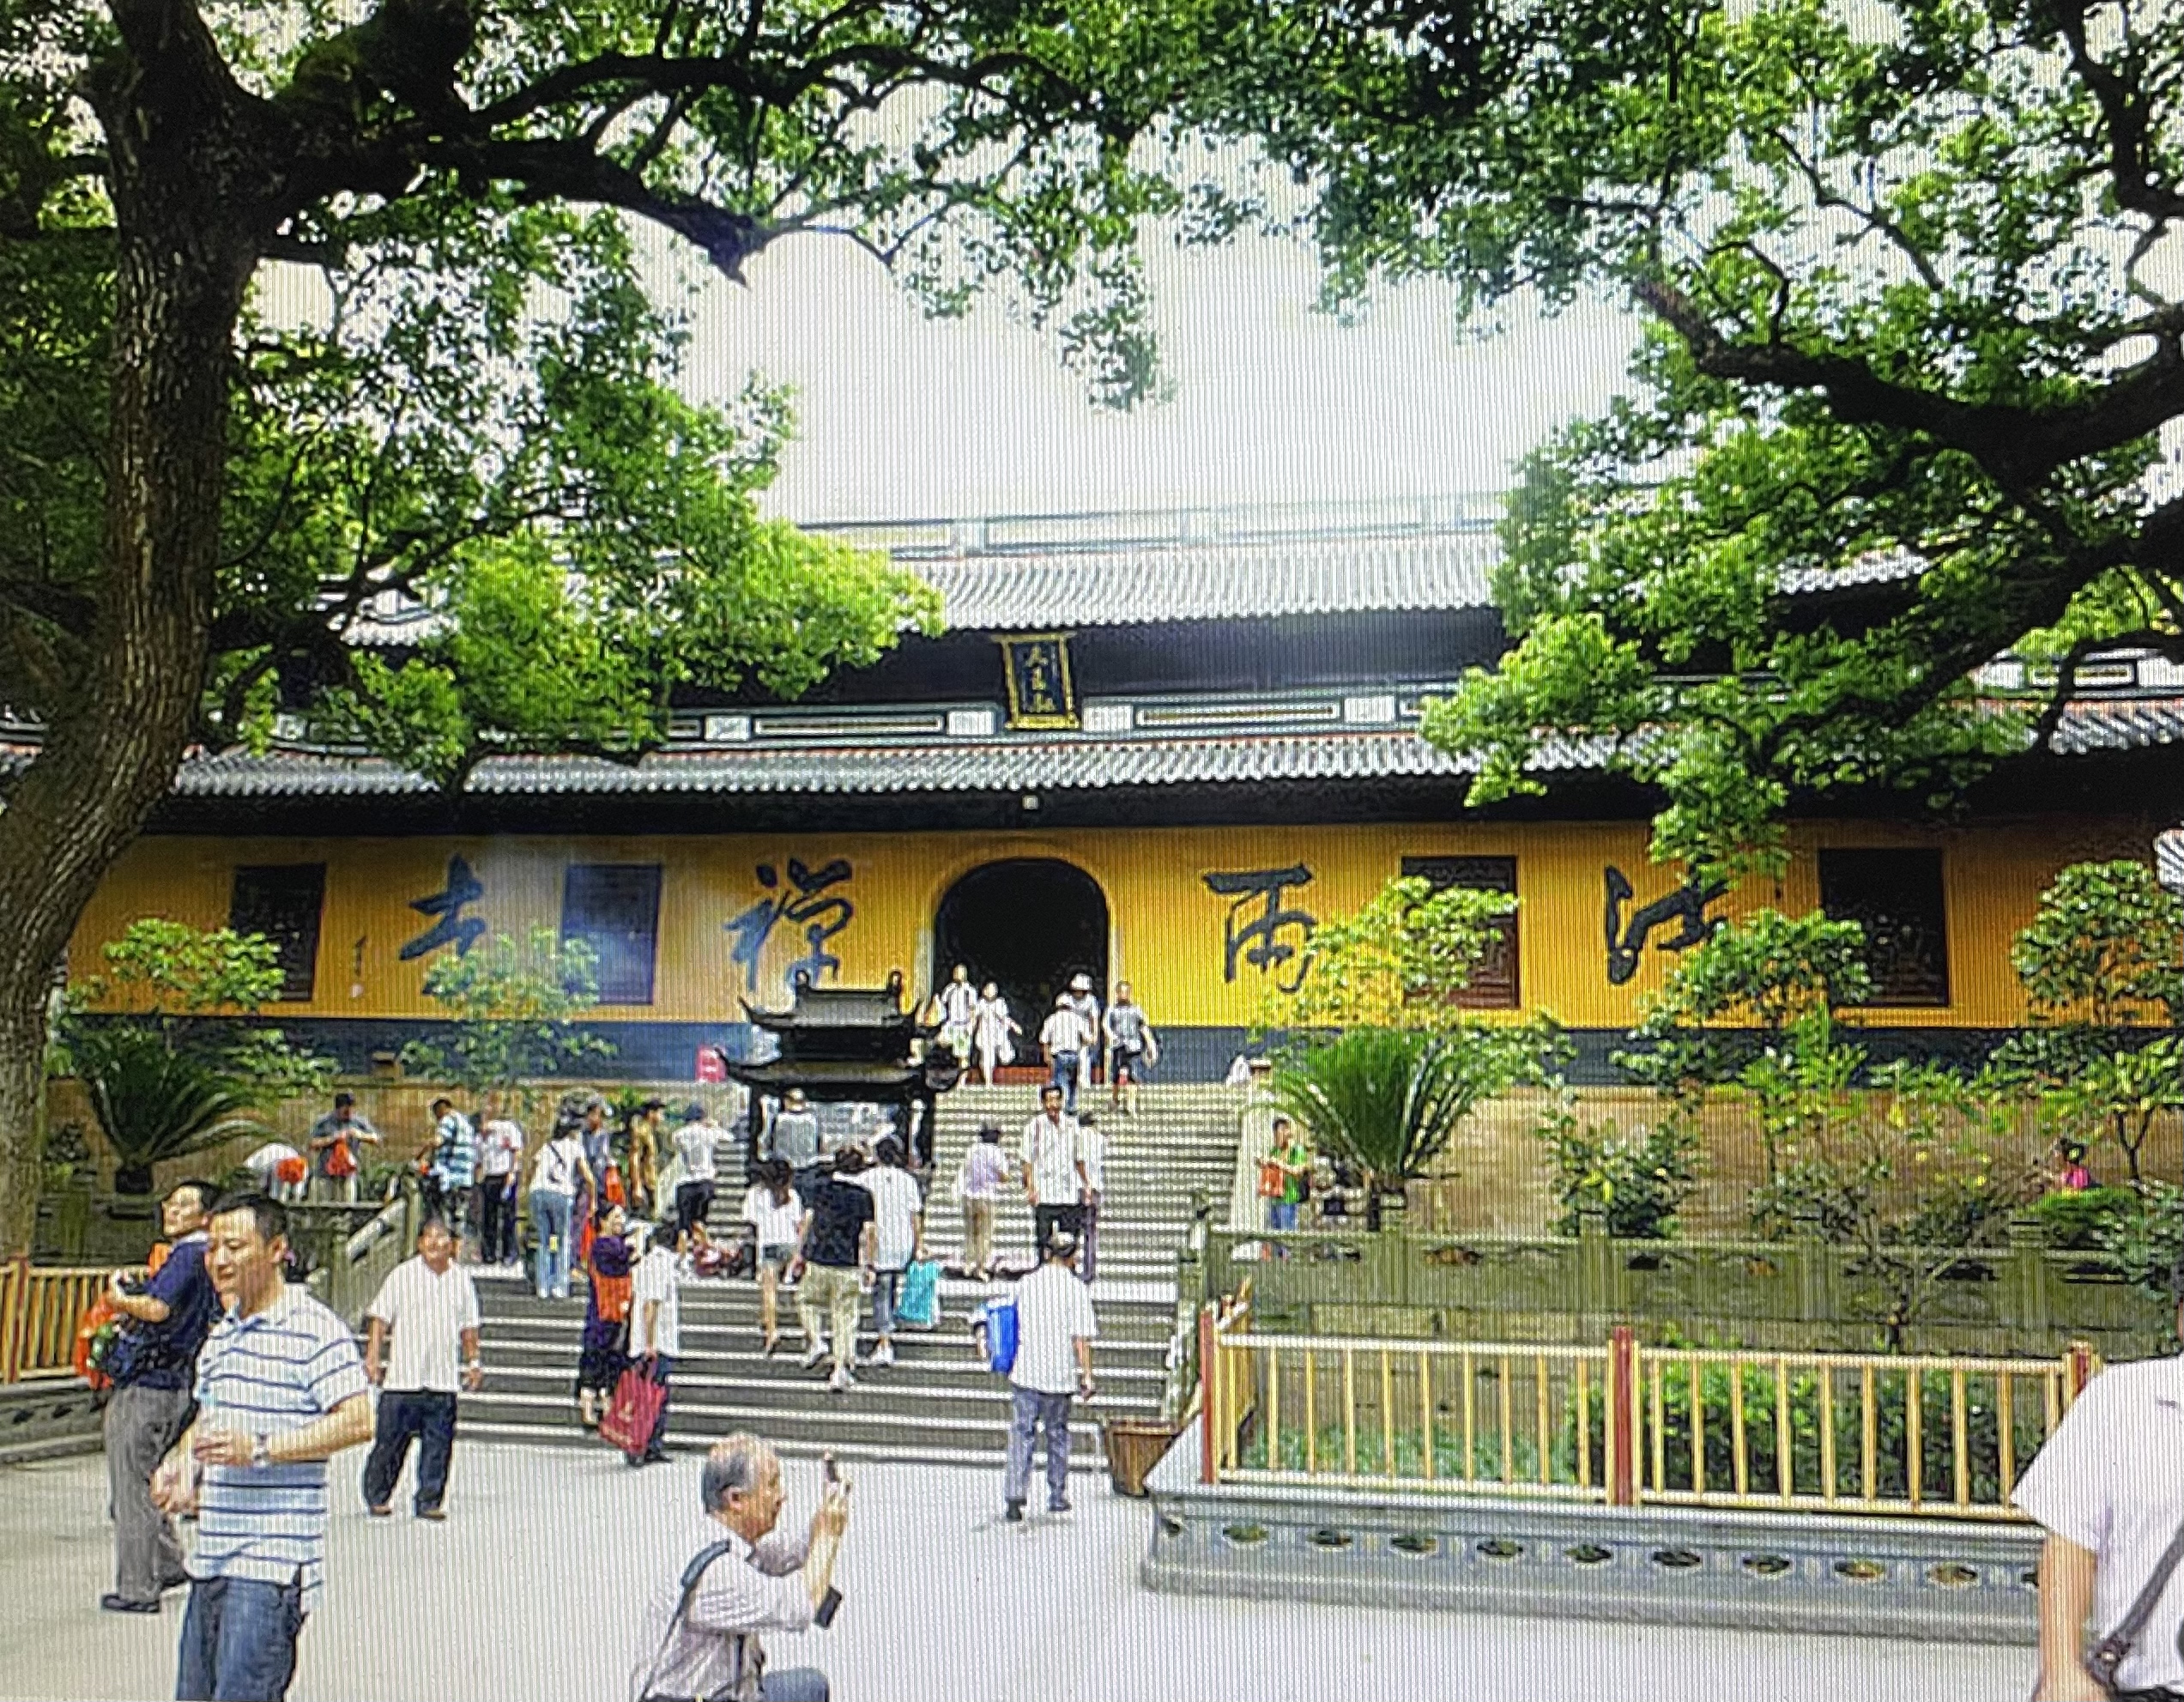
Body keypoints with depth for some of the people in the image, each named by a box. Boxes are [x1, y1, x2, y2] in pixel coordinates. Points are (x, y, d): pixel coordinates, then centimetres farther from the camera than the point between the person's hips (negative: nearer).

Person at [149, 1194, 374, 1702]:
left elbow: (358, 1421, -18)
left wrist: (261, 1448, -22)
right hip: (211, 1556, 9)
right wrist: (180, 1465, 7)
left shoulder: (316, 1329, -11)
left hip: (274, 1560, -9)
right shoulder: (220, 1336, 17)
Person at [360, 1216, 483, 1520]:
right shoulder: (402, 1275, 0)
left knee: (439, 1443, 3)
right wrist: (373, 1356, -10)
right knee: (391, 1440, 2)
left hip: (443, 1380, 3)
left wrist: (473, 1361, 13)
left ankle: (429, 1502, 12)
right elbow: (379, 1317, -1)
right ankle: (377, 1497, 18)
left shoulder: (462, 1279, 11)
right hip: (403, 1378, -3)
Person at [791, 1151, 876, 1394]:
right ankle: (840, 1372, 4)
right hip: (849, 1266, 0)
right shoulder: (864, 1196, 0)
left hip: (817, 1262, 0)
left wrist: (799, 1255, 5)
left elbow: (806, 1222, -2)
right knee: (845, 1319, 6)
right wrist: (868, 1266, 5)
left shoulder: (818, 1187, 1)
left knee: (807, 1302, 25)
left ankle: (816, 1341, 4)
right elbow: (870, 1234, -3)